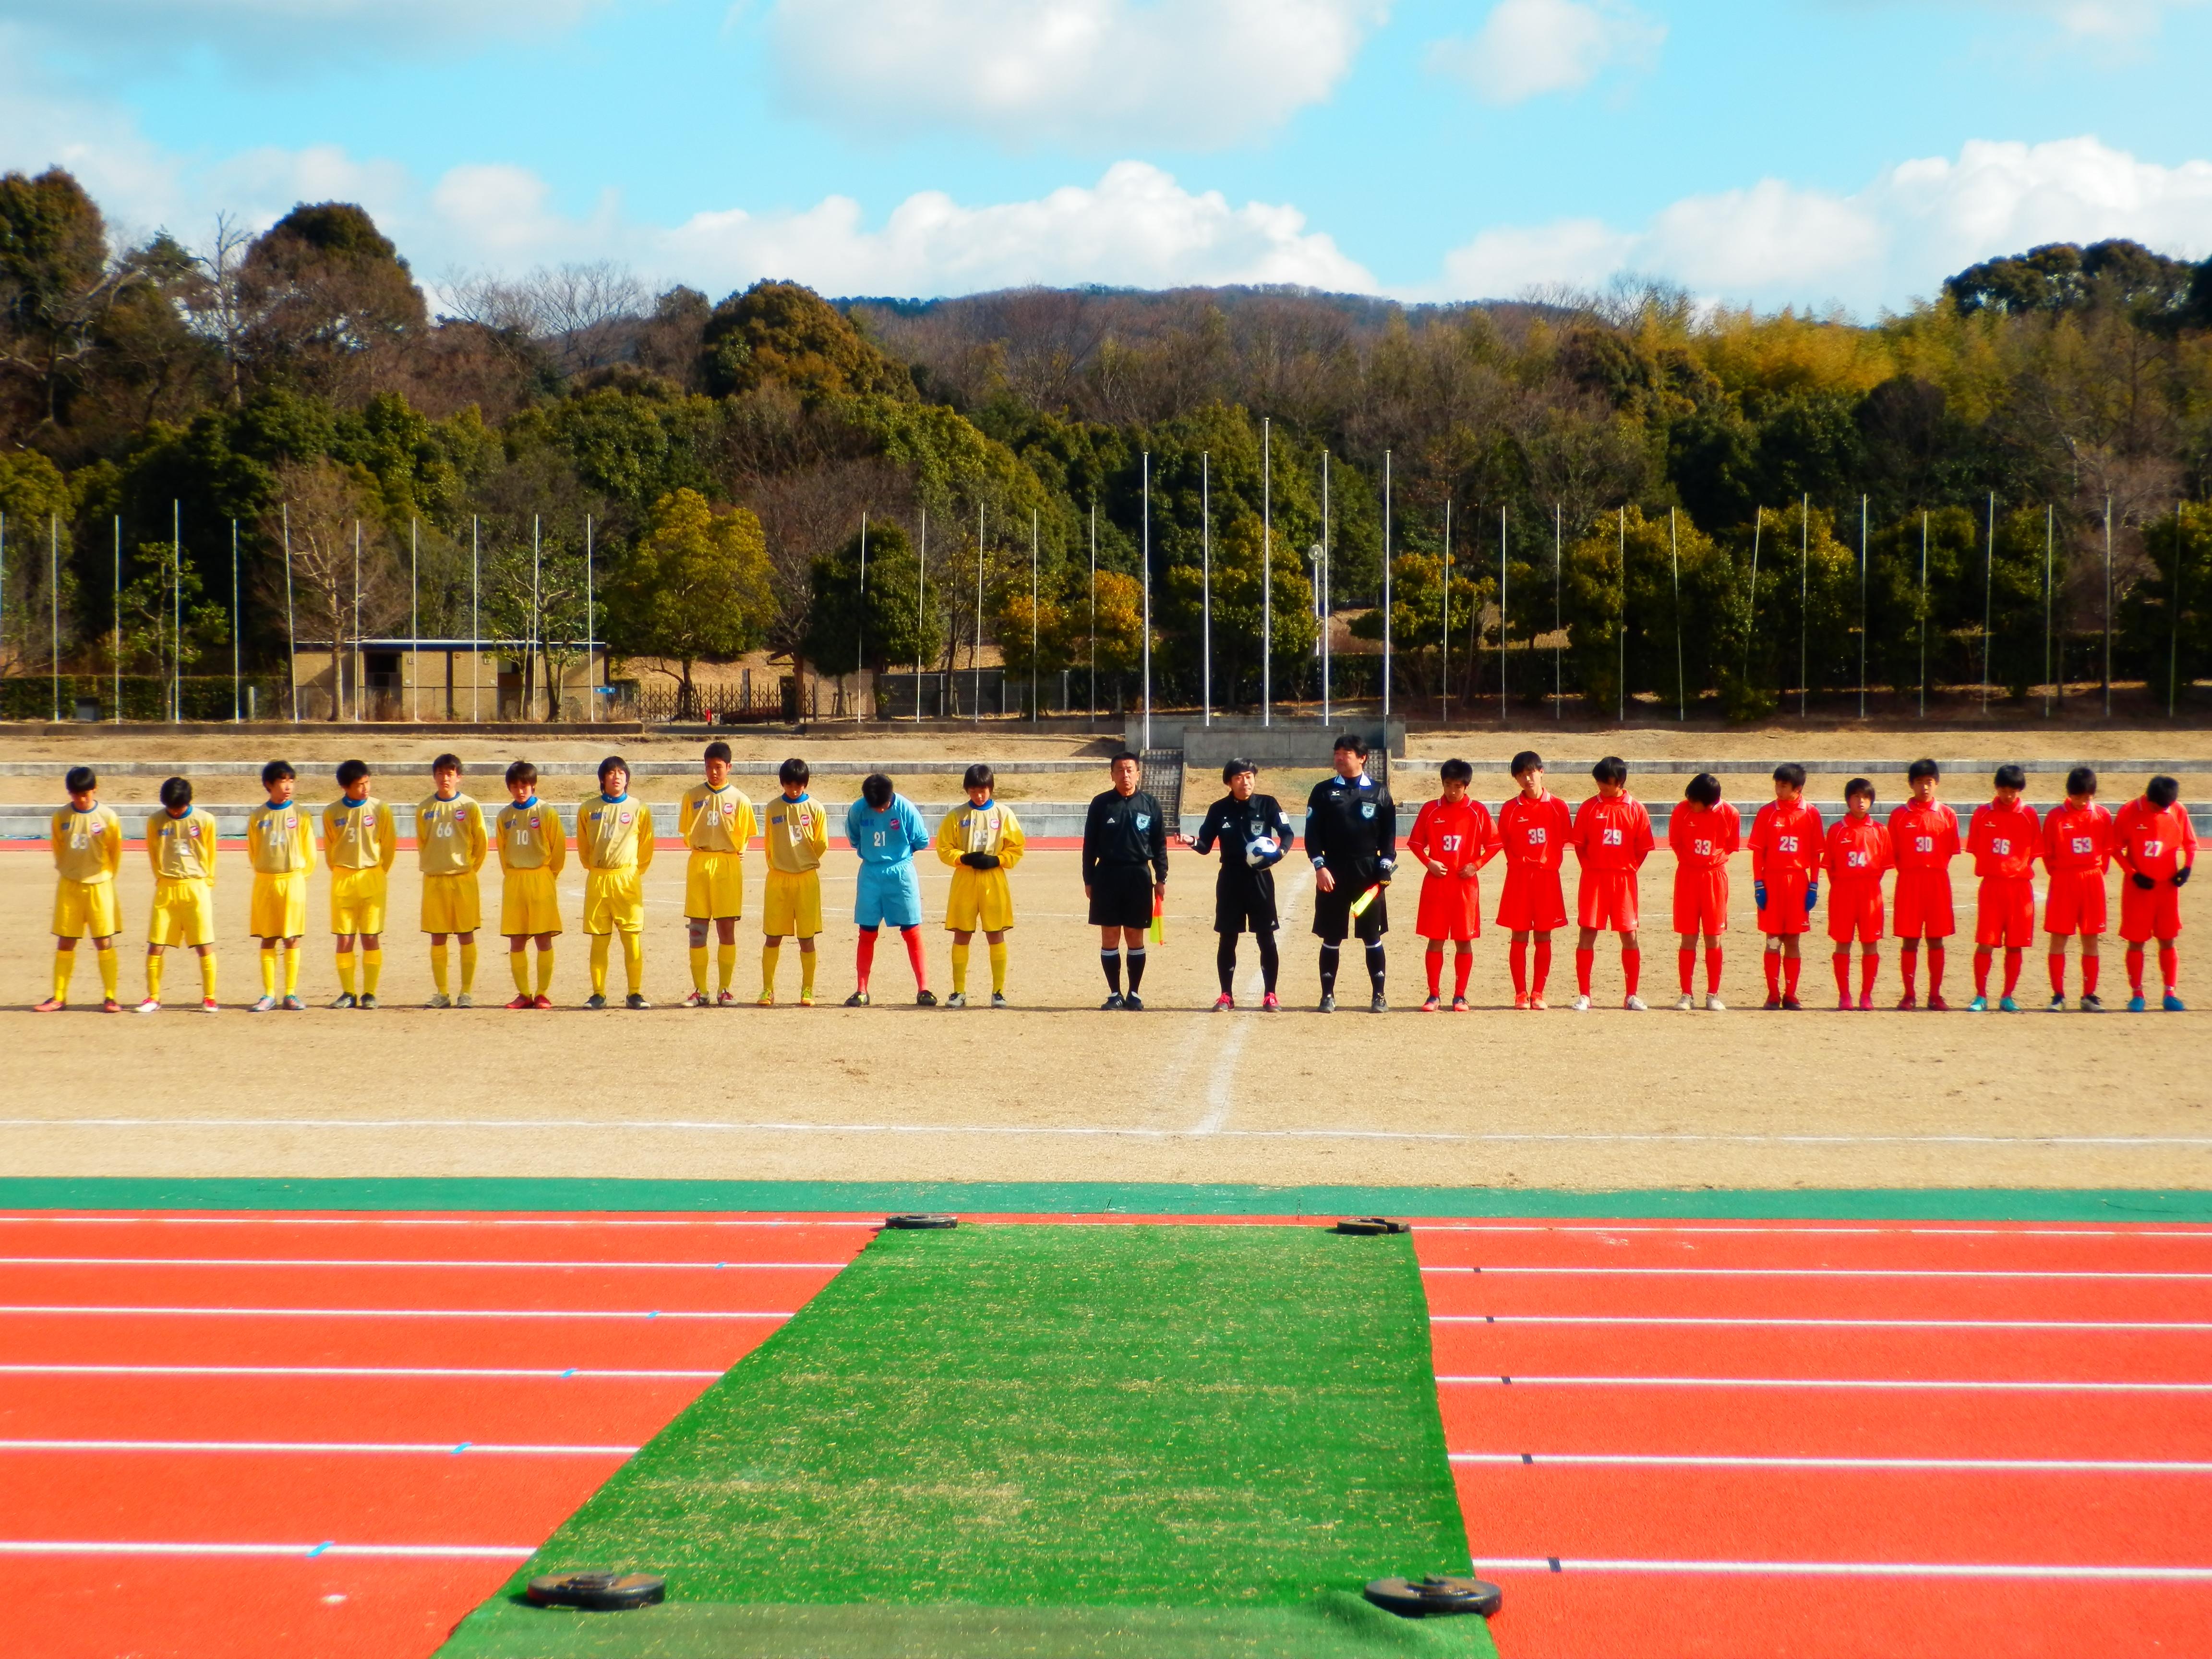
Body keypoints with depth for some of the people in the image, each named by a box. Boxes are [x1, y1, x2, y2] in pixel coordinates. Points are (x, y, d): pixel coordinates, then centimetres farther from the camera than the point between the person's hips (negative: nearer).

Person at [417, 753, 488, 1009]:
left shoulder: (470, 807, -2)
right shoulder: (424, 808, 5)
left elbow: (482, 843, 4)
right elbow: (421, 843, 15)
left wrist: (469, 867, 6)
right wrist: (431, 864, 12)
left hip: (463, 880, -2)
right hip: (434, 880, 2)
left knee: (466, 937, -1)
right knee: (437, 938, 4)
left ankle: (467, 993, 2)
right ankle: (441, 993, 10)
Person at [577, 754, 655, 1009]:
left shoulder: (639, 810, 2)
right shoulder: (588, 810, 6)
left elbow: (646, 848, 9)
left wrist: (633, 872, 9)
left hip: (628, 880, -2)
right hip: (597, 881, 2)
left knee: (632, 938, -5)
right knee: (599, 940, 3)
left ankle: (635, 994, 0)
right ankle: (598, 993, 8)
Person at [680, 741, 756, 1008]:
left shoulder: (740, 800, 2)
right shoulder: (692, 796, 6)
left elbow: (744, 837, 8)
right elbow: (687, 833, 12)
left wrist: (731, 852, 0)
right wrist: (701, 848, 4)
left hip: (729, 864, -1)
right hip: (698, 864, 1)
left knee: (727, 929, 0)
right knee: (697, 931, 0)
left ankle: (725, 989, 6)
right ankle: (700, 991, 6)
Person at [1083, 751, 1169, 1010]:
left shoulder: (1150, 804, 3)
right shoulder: (1101, 804, 2)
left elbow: (1160, 844, 7)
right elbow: (1090, 845, 5)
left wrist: (1161, 879, 2)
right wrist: (1088, 880, 2)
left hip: (1139, 877, 0)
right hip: (1107, 876, 0)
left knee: (1135, 938, 4)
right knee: (1110, 938, 2)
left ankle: (1134, 994, 12)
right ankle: (1114, 994, 10)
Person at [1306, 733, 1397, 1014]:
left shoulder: (1379, 793, 6)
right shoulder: (1323, 791, 5)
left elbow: (1389, 834, 7)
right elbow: (1312, 833, 2)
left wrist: (1385, 866, -5)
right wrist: (1319, 866, -9)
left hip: (1369, 872, 0)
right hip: (1333, 872, 0)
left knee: (1373, 937, 3)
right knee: (1331, 938, 3)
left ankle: (1379, 996, 9)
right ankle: (1328, 995, 10)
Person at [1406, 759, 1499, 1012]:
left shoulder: (1478, 811, 0)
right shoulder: (1430, 810, 3)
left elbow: (1494, 843, 4)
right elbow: (1415, 843, 9)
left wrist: (1476, 865, -7)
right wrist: (1428, 862, -7)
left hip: (1465, 884, -1)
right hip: (1436, 883, 1)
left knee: (1464, 941, 2)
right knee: (1435, 941, 1)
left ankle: (1460, 996, 8)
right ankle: (1434, 995, 7)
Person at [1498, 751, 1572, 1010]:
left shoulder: (1557, 807, 1)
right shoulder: (1510, 809, 1)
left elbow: (1563, 841, 7)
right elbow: (1504, 843, 6)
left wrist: (1551, 863, 1)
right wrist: (1519, 863, 0)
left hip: (1547, 877, 0)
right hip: (1519, 878, 0)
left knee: (1543, 937, 3)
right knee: (1519, 937, 0)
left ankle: (1538, 993, 8)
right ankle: (1521, 993, 4)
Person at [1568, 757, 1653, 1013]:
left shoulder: (1636, 809, 1)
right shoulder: (1589, 808, 1)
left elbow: (1643, 848, 4)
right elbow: (1579, 844, 4)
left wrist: (1629, 869, -2)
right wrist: (1590, 867, -4)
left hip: (1624, 880, 0)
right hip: (1593, 879, 0)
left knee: (1629, 936, 3)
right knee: (1587, 934, -1)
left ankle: (1631, 996, 11)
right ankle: (1583, 995, 3)